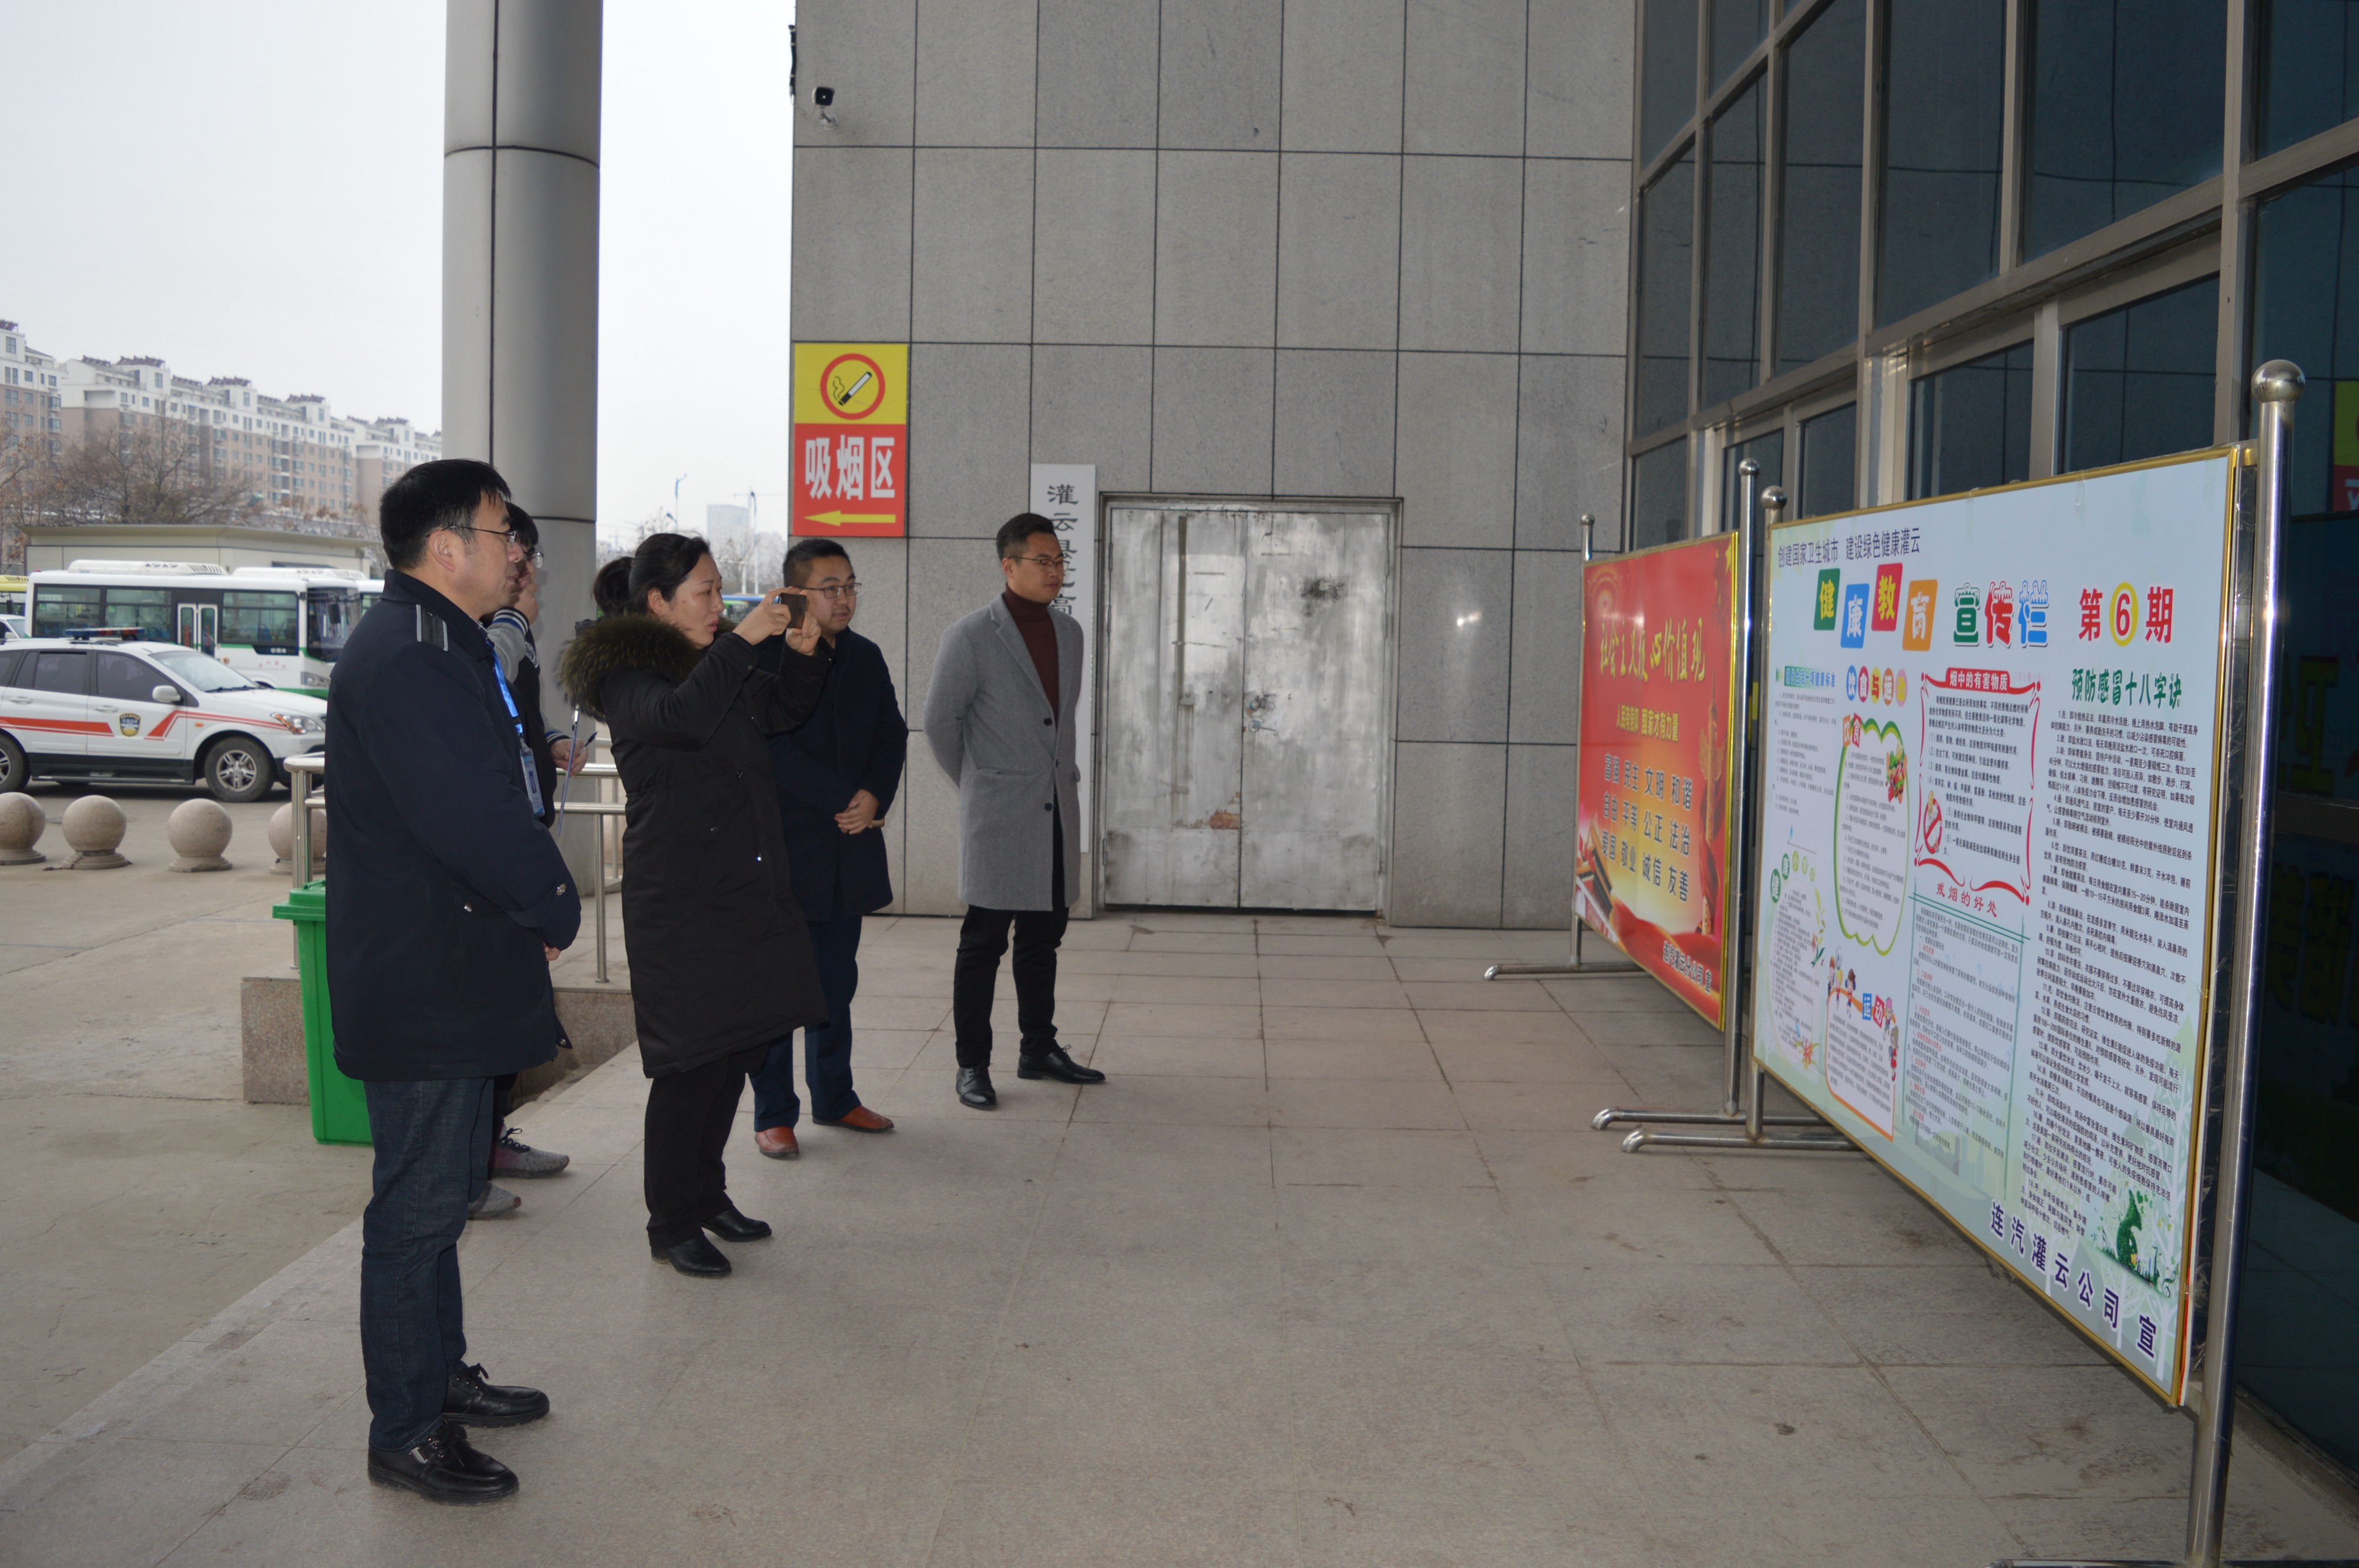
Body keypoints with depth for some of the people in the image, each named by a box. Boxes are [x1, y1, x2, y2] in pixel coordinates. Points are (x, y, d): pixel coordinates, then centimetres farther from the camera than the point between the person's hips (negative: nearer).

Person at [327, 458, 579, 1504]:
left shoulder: (440, 647, 14)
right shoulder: (406, 660, -22)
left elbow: (498, 783, 15)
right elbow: (475, 819, -28)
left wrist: (537, 902, 2)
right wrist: (557, 909, -12)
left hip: (453, 974, 11)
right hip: (425, 987, -11)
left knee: (439, 1191, 20)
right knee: (418, 1204, 0)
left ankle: (441, 1377, 35)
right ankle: (405, 1435, 12)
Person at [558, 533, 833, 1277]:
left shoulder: (717, 660, 15)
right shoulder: (624, 674, -10)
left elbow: (784, 708, 23)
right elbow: (681, 716, -29)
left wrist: (804, 650, 5)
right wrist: (742, 641, -26)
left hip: (749, 890, 8)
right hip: (681, 901, -8)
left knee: (742, 1045, 13)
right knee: (692, 1060, -4)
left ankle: (707, 1192, 28)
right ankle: (671, 1223, 9)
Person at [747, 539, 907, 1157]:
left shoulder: (866, 657, 11)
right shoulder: (761, 656, -9)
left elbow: (892, 734, 10)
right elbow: (776, 750, -17)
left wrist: (874, 797, -7)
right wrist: (842, 800, -16)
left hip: (849, 846, 6)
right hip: (783, 847, -6)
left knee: (836, 982, 14)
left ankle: (834, 1098, 27)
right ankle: (773, 1114, 11)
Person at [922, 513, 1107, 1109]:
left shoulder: (1069, 632, 11)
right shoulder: (969, 638, -9)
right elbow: (939, 720, -2)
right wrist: (974, 783, 5)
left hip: (1057, 811, 6)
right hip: (999, 815, -6)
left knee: (1043, 937, 14)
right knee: (984, 942, -1)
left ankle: (1039, 1049, 26)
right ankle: (972, 1065, 7)